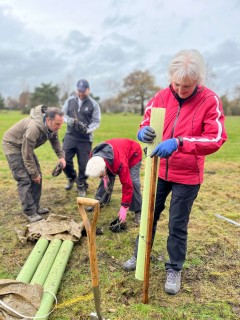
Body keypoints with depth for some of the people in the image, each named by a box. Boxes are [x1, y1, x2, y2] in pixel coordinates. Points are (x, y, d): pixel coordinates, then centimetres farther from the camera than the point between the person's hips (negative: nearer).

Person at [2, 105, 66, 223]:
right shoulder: (34, 128, -38)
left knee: (37, 176, 5)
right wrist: (34, 174, -19)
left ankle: (35, 207, 15)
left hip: (26, 146, 8)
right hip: (12, 145, -8)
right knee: (24, 179, -14)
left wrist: (61, 156, -8)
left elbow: (54, 139, 7)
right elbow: (27, 155, -29)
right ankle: (29, 212, -5)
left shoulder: (51, 125, -14)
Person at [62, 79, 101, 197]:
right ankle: (71, 177, 26)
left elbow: (96, 122, -2)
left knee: (83, 163, 2)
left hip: (85, 139, -2)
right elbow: (63, 114, 11)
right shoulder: (70, 100, 6)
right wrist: (68, 120, -11)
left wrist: (87, 129, -20)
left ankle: (81, 186, 24)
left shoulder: (93, 104, -2)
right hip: (70, 136, 2)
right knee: (65, 159, -4)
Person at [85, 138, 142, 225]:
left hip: (133, 153, -5)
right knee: (108, 177, -1)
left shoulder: (120, 163, -47)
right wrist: (104, 176, -12)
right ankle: (100, 201, 19)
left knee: (133, 181, -18)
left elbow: (127, 184, -39)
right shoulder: (95, 157, -29)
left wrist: (124, 208, -35)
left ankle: (138, 211, -6)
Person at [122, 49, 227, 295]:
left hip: (187, 176, -3)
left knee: (178, 225, 8)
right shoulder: (162, 97, -4)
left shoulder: (210, 101, -14)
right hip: (159, 171, 4)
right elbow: (146, 122, 5)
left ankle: (174, 269, 31)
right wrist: (144, 132, -21)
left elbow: (216, 139, -23)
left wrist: (178, 142, -36)